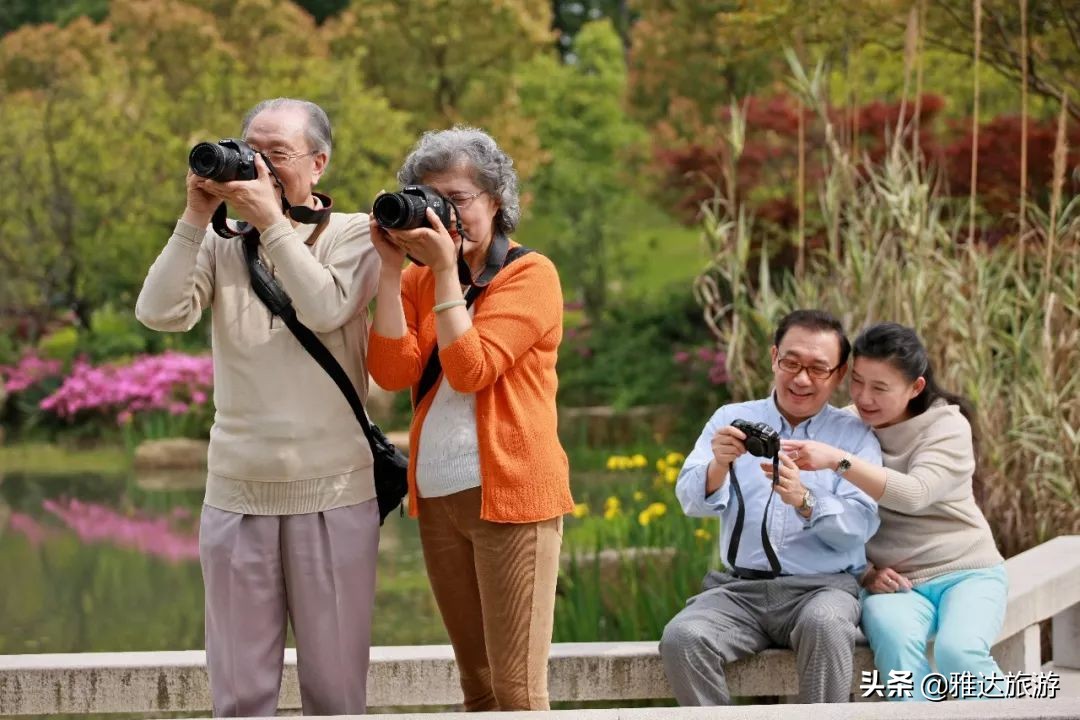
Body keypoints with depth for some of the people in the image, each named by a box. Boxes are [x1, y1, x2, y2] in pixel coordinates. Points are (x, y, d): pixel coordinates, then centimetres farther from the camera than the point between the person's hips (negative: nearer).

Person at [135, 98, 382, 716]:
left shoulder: (352, 234, 2)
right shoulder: (222, 242, 8)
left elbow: (326, 310, -16)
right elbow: (161, 313, -6)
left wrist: (270, 219, -14)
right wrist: (196, 217, -9)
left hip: (333, 493, -2)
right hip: (237, 494, 2)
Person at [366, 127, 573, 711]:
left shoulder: (530, 274, -3)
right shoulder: (421, 280, 12)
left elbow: (471, 370, -15)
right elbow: (392, 372, -4)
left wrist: (446, 268, -14)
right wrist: (391, 268, -6)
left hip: (511, 494, -6)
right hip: (437, 498, 6)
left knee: (516, 687, -8)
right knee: (476, 683, 11)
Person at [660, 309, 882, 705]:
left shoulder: (855, 435, 8)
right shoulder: (731, 419, 14)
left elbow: (860, 524, -7)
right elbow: (692, 500, 0)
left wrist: (804, 501, -27)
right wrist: (718, 465, -23)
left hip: (822, 586, -2)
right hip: (740, 587, 2)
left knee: (824, 624, -36)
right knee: (681, 638, -28)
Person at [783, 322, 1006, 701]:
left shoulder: (947, 425, -6)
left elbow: (914, 494, -26)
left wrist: (837, 460, -37)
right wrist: (865, 571, -10)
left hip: (966, 573, -1)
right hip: (892, 583, 2)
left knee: (959, 652, -33)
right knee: (896, 642, -34)